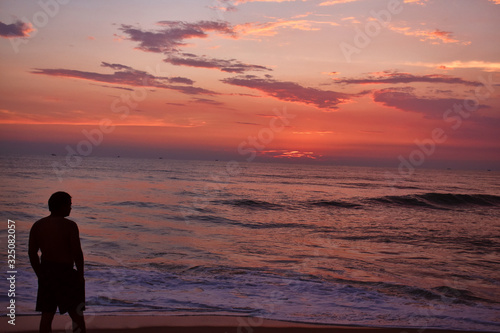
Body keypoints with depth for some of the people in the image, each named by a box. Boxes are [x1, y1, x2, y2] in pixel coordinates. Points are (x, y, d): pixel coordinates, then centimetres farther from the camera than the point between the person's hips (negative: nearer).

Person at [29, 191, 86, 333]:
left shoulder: (37, 225, 5)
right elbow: (77, 252, -16)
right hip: (65, 273, -6)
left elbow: (32, 253, 6)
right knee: (77, 315, 4)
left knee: (46, 315, 13)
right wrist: (80, 275, -4)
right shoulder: (69, 225, -12)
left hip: (45, 272, 6)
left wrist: (40, 275, 14)